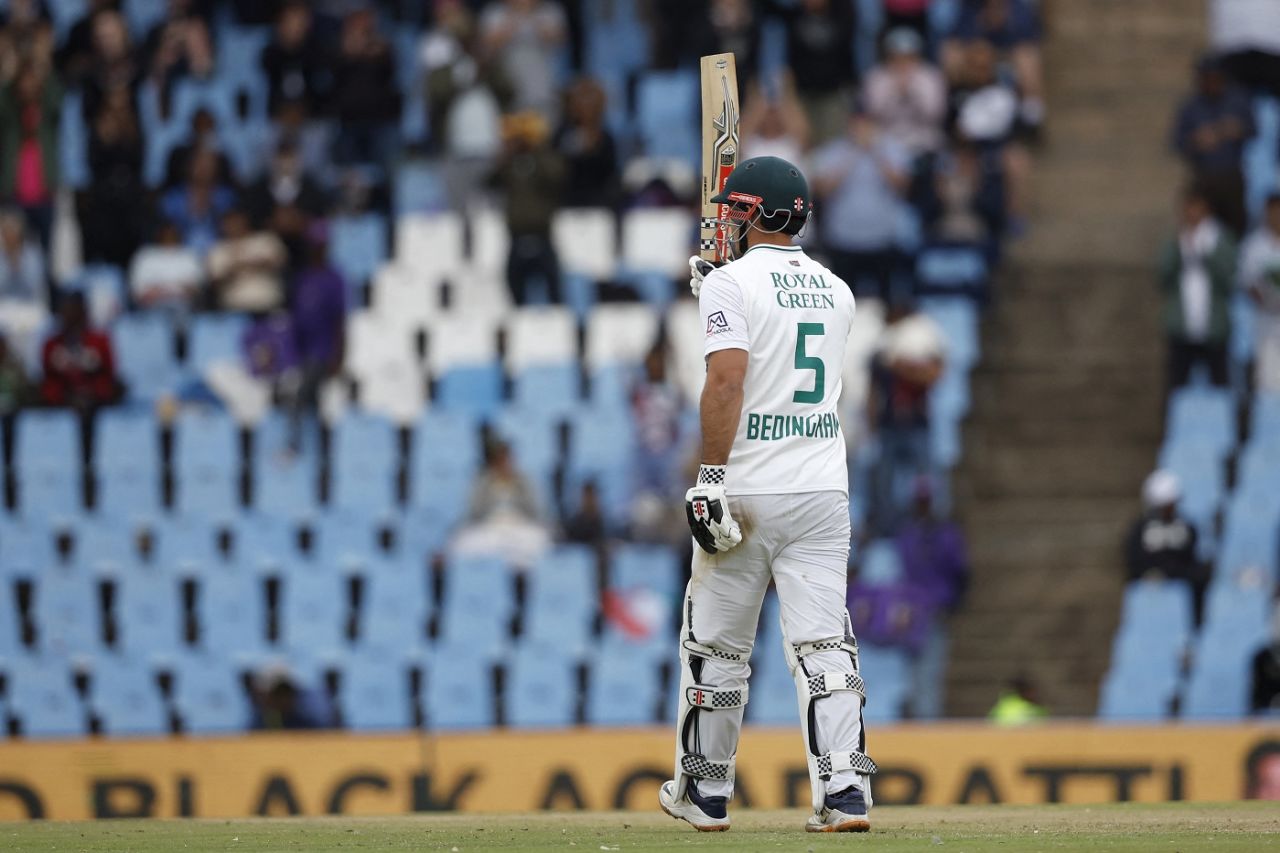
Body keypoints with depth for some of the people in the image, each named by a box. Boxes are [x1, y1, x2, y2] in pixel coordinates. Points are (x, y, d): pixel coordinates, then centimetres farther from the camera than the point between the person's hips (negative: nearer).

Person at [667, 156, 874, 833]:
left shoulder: (732, 283, -7)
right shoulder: (836, 293, 13)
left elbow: (727, 378, -19)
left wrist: (710, 478, -19)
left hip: (748, 493, -4)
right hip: (823, 491, 5)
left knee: (716, 647, 9)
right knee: (823, 644, -1)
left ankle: (704, 793, 17)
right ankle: (844, 793, -13)